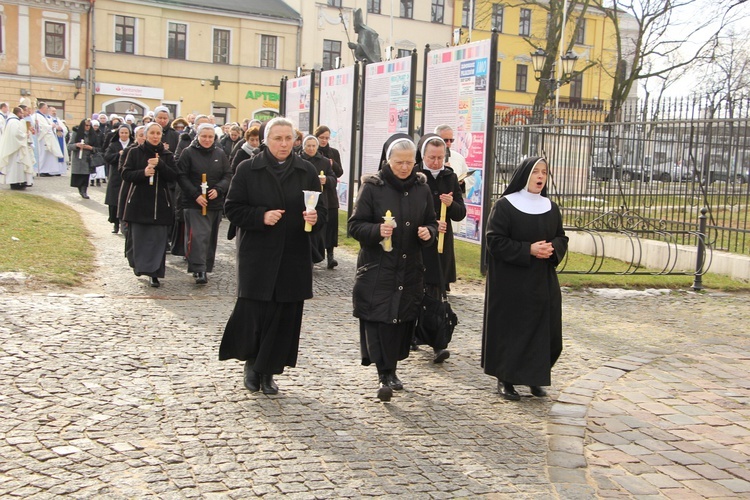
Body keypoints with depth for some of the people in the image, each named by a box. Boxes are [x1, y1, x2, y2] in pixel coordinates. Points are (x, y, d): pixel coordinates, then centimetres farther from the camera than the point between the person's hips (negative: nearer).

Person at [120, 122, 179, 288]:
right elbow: (126, 174, -2)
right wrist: (143, 172, -18)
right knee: (139, 237, 4)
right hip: (138, 201, 0)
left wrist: (160, 165, -16)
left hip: (160, 203, 0)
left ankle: (154, 273, -2)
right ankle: (140, 265, 25)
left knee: (158, 240, -5)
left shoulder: (167, 155, 7)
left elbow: (174, 177, -2)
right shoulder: (135, 152, 4)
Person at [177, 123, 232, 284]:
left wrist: (218, 189, -11)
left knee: (211, 237, 10)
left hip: (215, 203, 4)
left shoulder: (220, 154, 9)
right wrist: (196, 195, -15)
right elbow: (182, 177, -5)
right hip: (194, 203, -4)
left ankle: (206, 267, 22)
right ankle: (199, 270, -13)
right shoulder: (188, 153, -1)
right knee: (198, 236, -12)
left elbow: (228, 176, 7)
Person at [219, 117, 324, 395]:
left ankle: (268, 371, 19)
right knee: (253, 313, -4)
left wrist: (314, 217, -13)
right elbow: (232, 209, 0)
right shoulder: (248, 170, 0)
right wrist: (261, 216, -15)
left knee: (285, 317, 4)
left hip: (294, 257, 2)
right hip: (257, 256, -2)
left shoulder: (306, 172, 6)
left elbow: (321, 209, 10)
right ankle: (251, 362, 23)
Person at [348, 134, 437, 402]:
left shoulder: (422, 188, 6)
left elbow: (432, 222, 15)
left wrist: (428, 232, -8)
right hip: (376, 269, -4)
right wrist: (377, 230, -24)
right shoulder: (372, 187, -5)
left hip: (410, 271, 4)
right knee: (379, 320, -10)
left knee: (403, 321, 8)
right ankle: (385, 376, -6)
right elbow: (355, 225, -6)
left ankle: (390, 369, 25)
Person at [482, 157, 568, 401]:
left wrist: (552, 249, -9)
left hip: (543, 282, 5)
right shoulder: (505, 205, -7)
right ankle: (505, 380, 15)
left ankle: (535, 377, 24)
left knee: (545, 331, 5)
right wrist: (528, 250, -19)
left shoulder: (551, 207, 10)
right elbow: (495, 241, -11)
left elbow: (561, 238, 14)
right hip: (511, 282, -5)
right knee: (510, 331, 0)